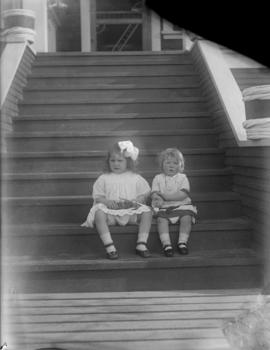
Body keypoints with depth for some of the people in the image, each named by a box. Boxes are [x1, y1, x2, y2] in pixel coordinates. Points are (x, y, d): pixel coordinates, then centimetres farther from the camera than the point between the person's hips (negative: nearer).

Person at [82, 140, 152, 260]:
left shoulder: (135, 178, 12)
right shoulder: (104, 178, 11)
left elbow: (145, 194, 9)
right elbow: (97, 196, 6)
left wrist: (135, 201, -12)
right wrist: (106, 201, -16)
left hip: (131, 211, 1)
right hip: (110, 210, -1)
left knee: (147, 211, -25)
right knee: (99, 213, -33)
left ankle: (141, 244, -25)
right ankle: (109, 246, -37)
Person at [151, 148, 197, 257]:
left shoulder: (182, 178, 6)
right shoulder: (158, 178, 11)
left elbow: (182, 195, -9)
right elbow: (154, 194, 0)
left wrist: (164, 196, -15)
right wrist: (159, 199, -25)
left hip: (181, 206, 0)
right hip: (163, 208, 0)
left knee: (187, 218, -26)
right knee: (161, 219, -27)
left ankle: (182, 242, -19)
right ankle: (166, 244, -32)